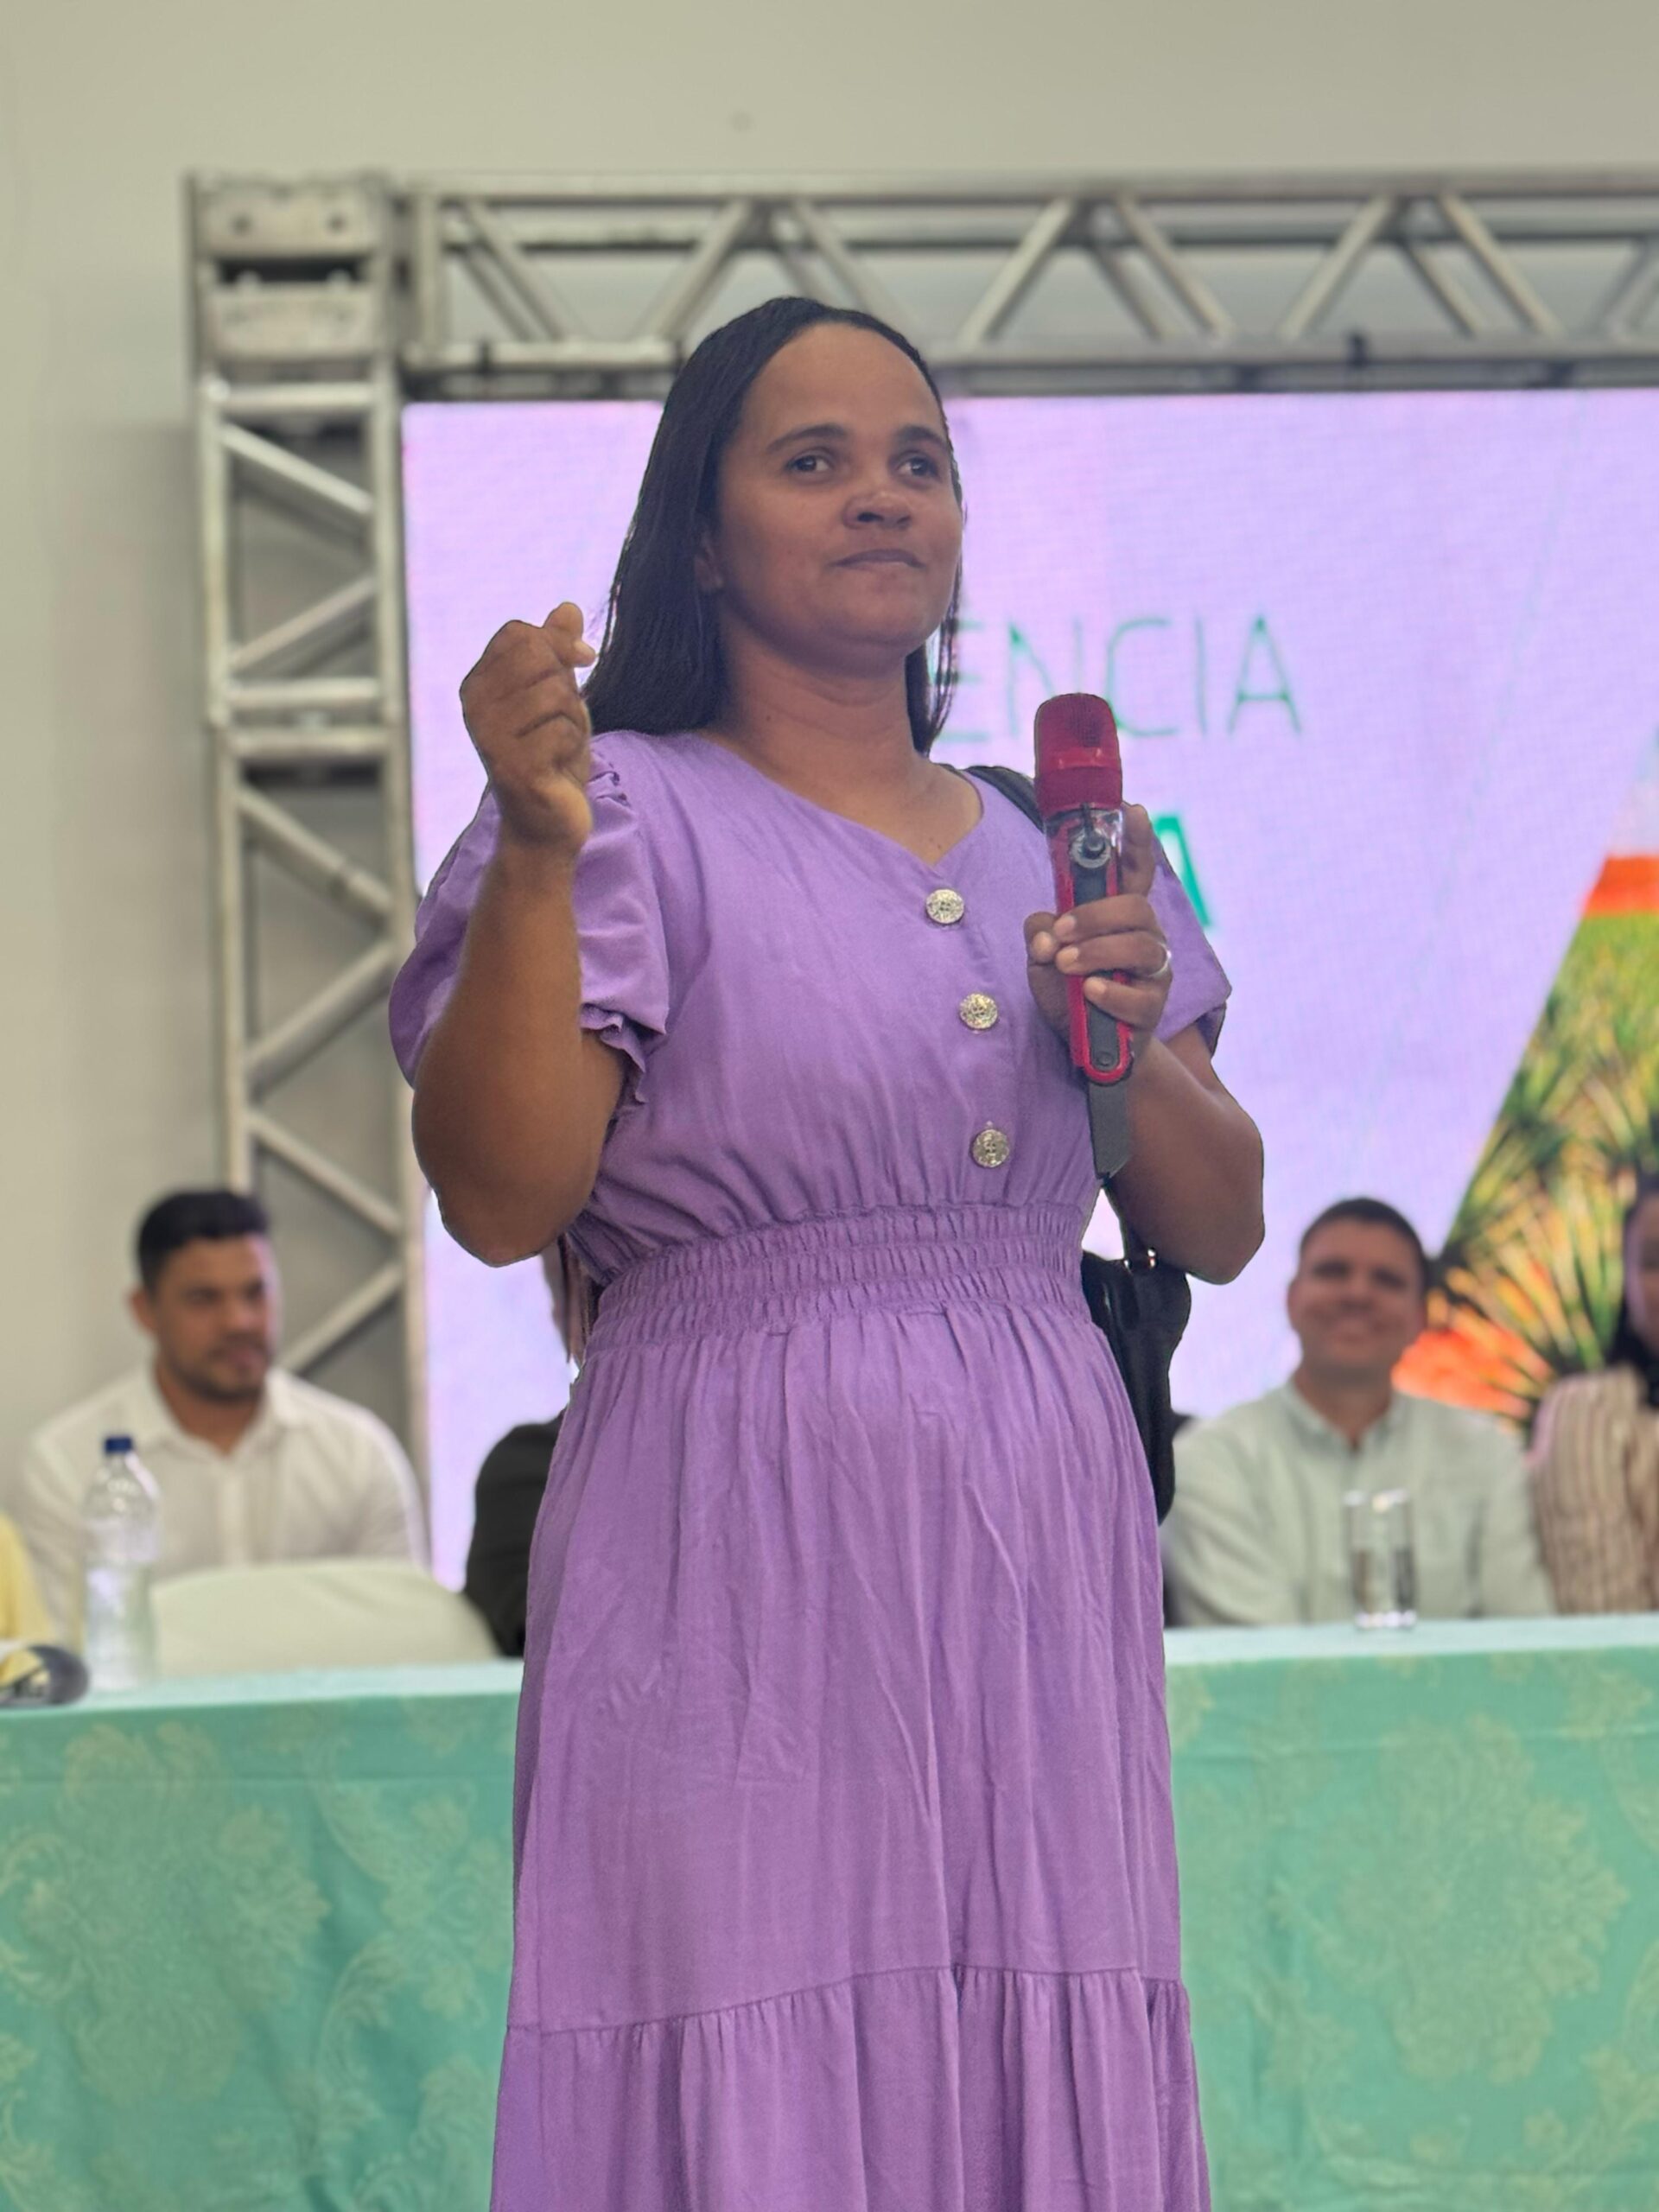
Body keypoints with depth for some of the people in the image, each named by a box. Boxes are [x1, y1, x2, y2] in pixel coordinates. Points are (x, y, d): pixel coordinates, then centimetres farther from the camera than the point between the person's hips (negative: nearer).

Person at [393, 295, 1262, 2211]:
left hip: (1038, 1535, 5)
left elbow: (1219, 1230, 18)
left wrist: (1135, 1039, -2)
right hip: (744, 1542, -5)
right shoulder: (635, 813, 1)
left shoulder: (1061, 846, 18)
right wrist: (536, 853, -19)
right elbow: (501, 1198, -10)